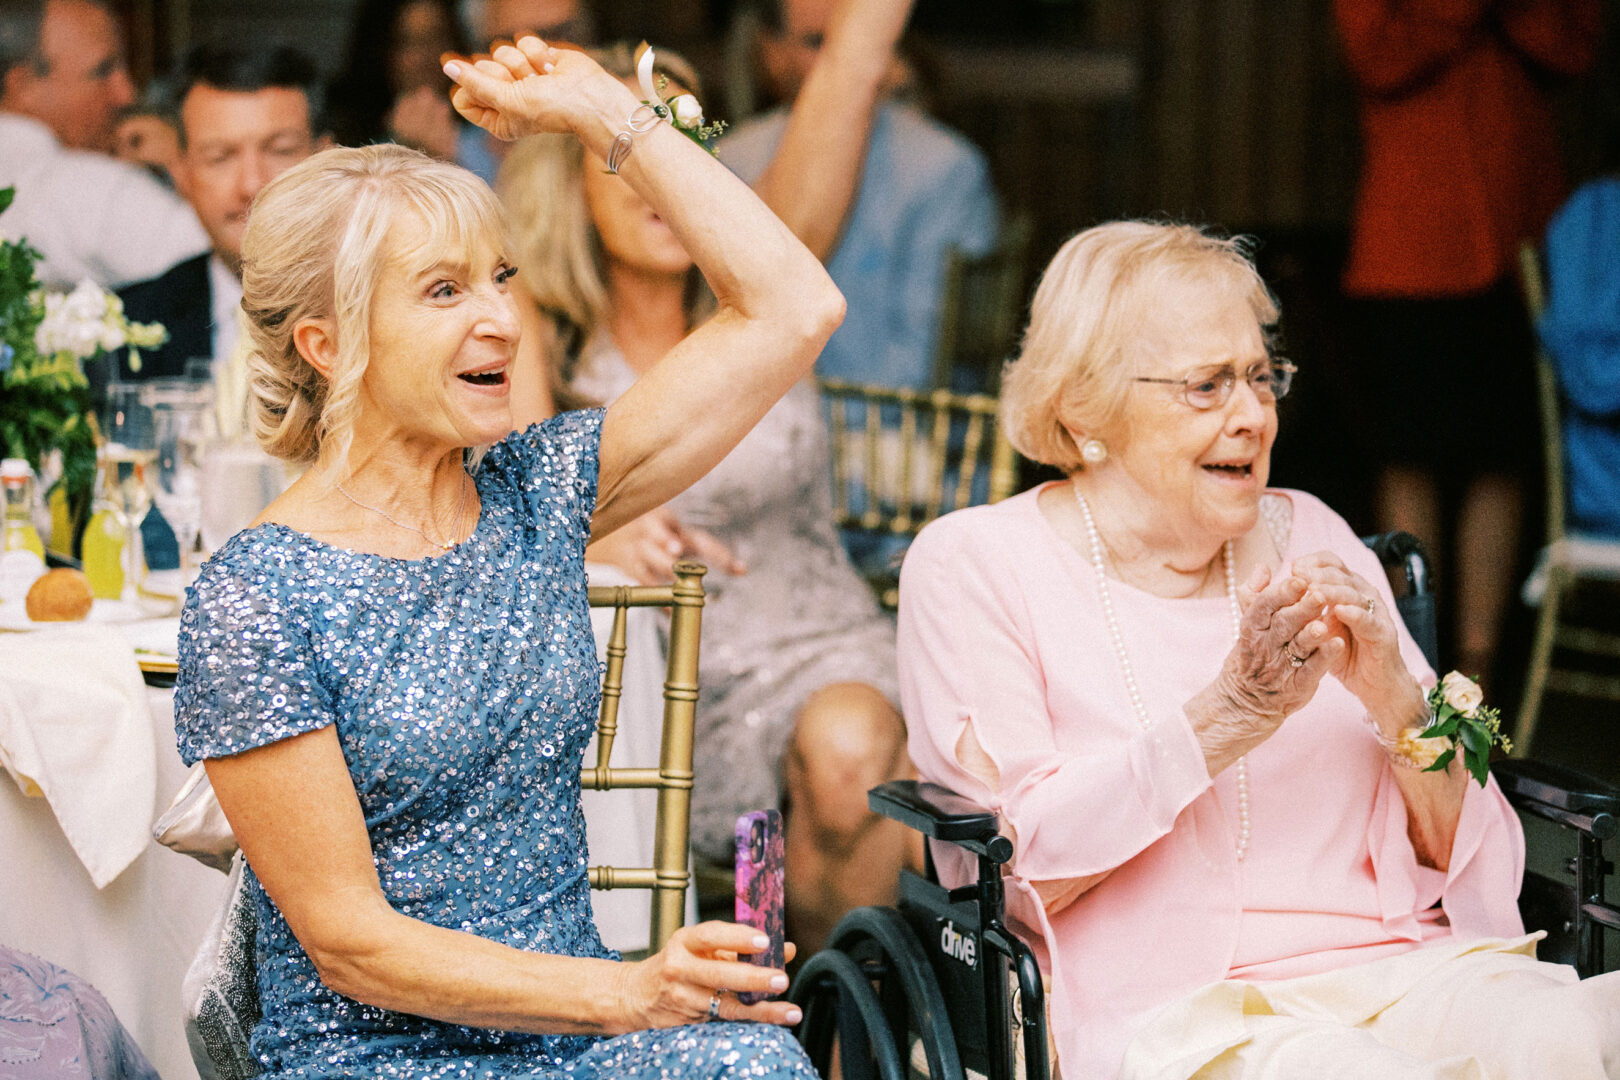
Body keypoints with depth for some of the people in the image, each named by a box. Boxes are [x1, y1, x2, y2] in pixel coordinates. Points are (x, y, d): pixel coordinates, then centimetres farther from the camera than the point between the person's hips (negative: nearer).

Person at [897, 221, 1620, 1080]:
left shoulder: (1309, 539, 16)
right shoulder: (970, 565, 4)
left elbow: (1460, 851, 15)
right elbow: (1019, 862, -8)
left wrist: (1398, 702, -6)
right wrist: (1231, 713, -17)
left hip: (1398, 969, 4)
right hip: (1163, 1003, -4)